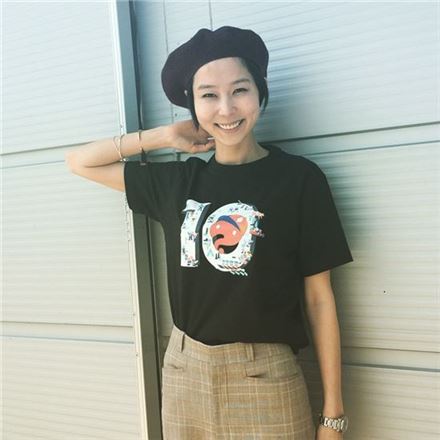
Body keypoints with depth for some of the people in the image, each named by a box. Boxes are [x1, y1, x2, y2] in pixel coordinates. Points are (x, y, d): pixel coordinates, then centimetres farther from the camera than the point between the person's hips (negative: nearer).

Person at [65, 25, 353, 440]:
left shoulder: (298, 177, -8)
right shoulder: (178, 181, 3)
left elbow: (319, 299, -6)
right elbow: (80, 162, 14)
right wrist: (164, 136, 3)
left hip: (265, 377, -3)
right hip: (183, 372, 4)